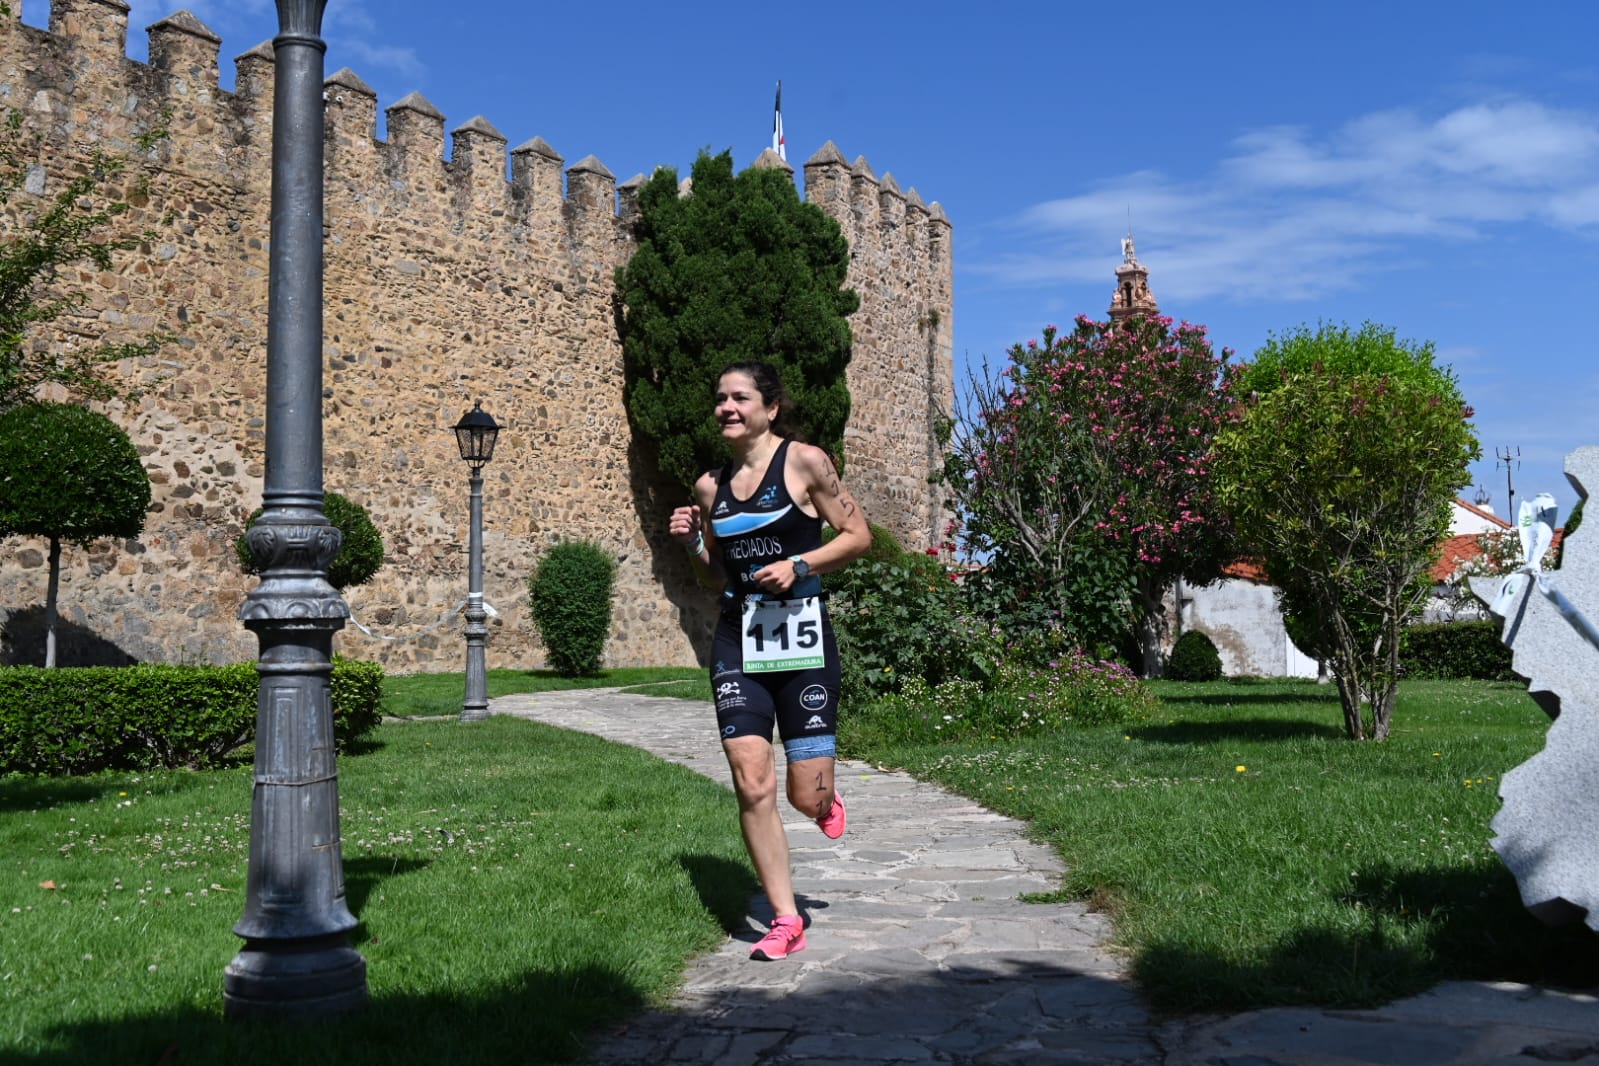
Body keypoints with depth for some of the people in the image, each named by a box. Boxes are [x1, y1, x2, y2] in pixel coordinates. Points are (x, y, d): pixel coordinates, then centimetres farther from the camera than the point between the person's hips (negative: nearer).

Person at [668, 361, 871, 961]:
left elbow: (857, 535, -1)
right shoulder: (710, 486, 10)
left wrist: (798, 565, -14)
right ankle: (785, 921, 6)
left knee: (808, 797, -1)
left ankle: (826, 798, 38)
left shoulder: (804, 462, -4)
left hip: (801, 638, -4)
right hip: (737, 639, 4)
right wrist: (691, 544, 1)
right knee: (752, 786, -6)